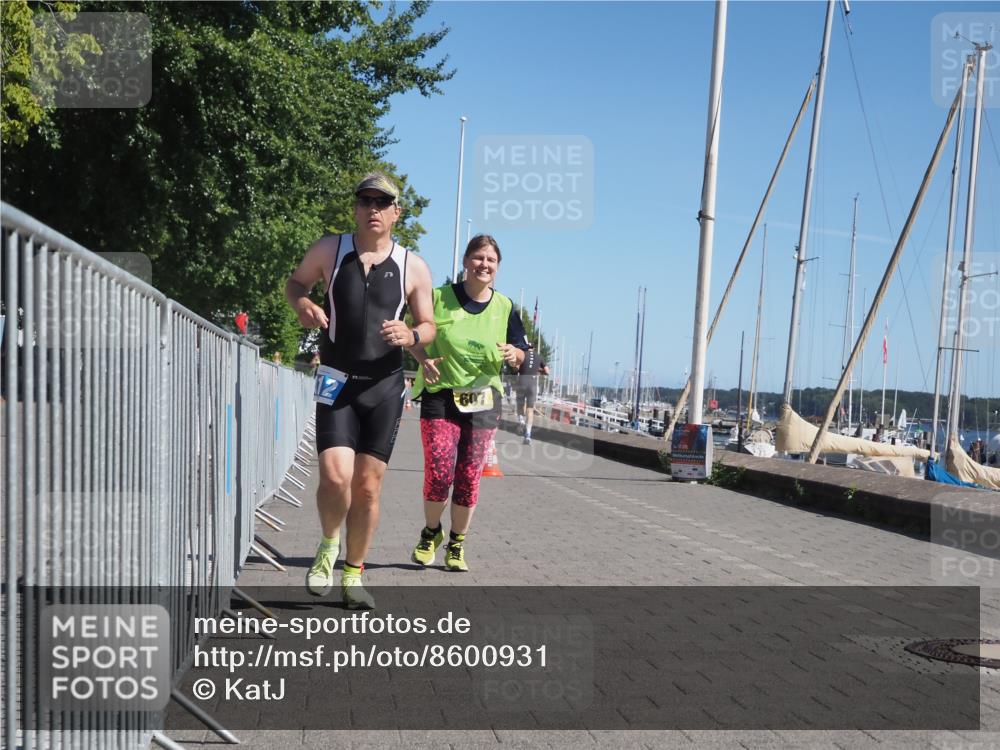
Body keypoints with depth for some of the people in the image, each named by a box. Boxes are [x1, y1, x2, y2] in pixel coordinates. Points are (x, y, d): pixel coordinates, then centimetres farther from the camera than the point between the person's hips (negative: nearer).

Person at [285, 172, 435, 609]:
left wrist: (410, 335, -14)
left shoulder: (413, 268, 3)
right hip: (337, 381, -1)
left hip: (385, 385, 1)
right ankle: (329, 544, 15)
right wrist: (302, 304, -6)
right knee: (335, 477, -17)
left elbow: (428, 325, 10)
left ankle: (353, 575, 22)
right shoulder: (329, 250, 1)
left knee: (368, 487, 4)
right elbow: (296, 282, 17)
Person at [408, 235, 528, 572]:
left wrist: (513, 354, -13)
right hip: (440, 396, -2)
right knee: (439, 474, -9)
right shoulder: (439, 298, -2)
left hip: (484, 401, 2)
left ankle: (457, 544, 23)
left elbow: (520, 353, 11)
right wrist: (424, 360, -14)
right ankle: (431, 532, 19)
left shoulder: (504, 307, 6)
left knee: (469, 477, 5)